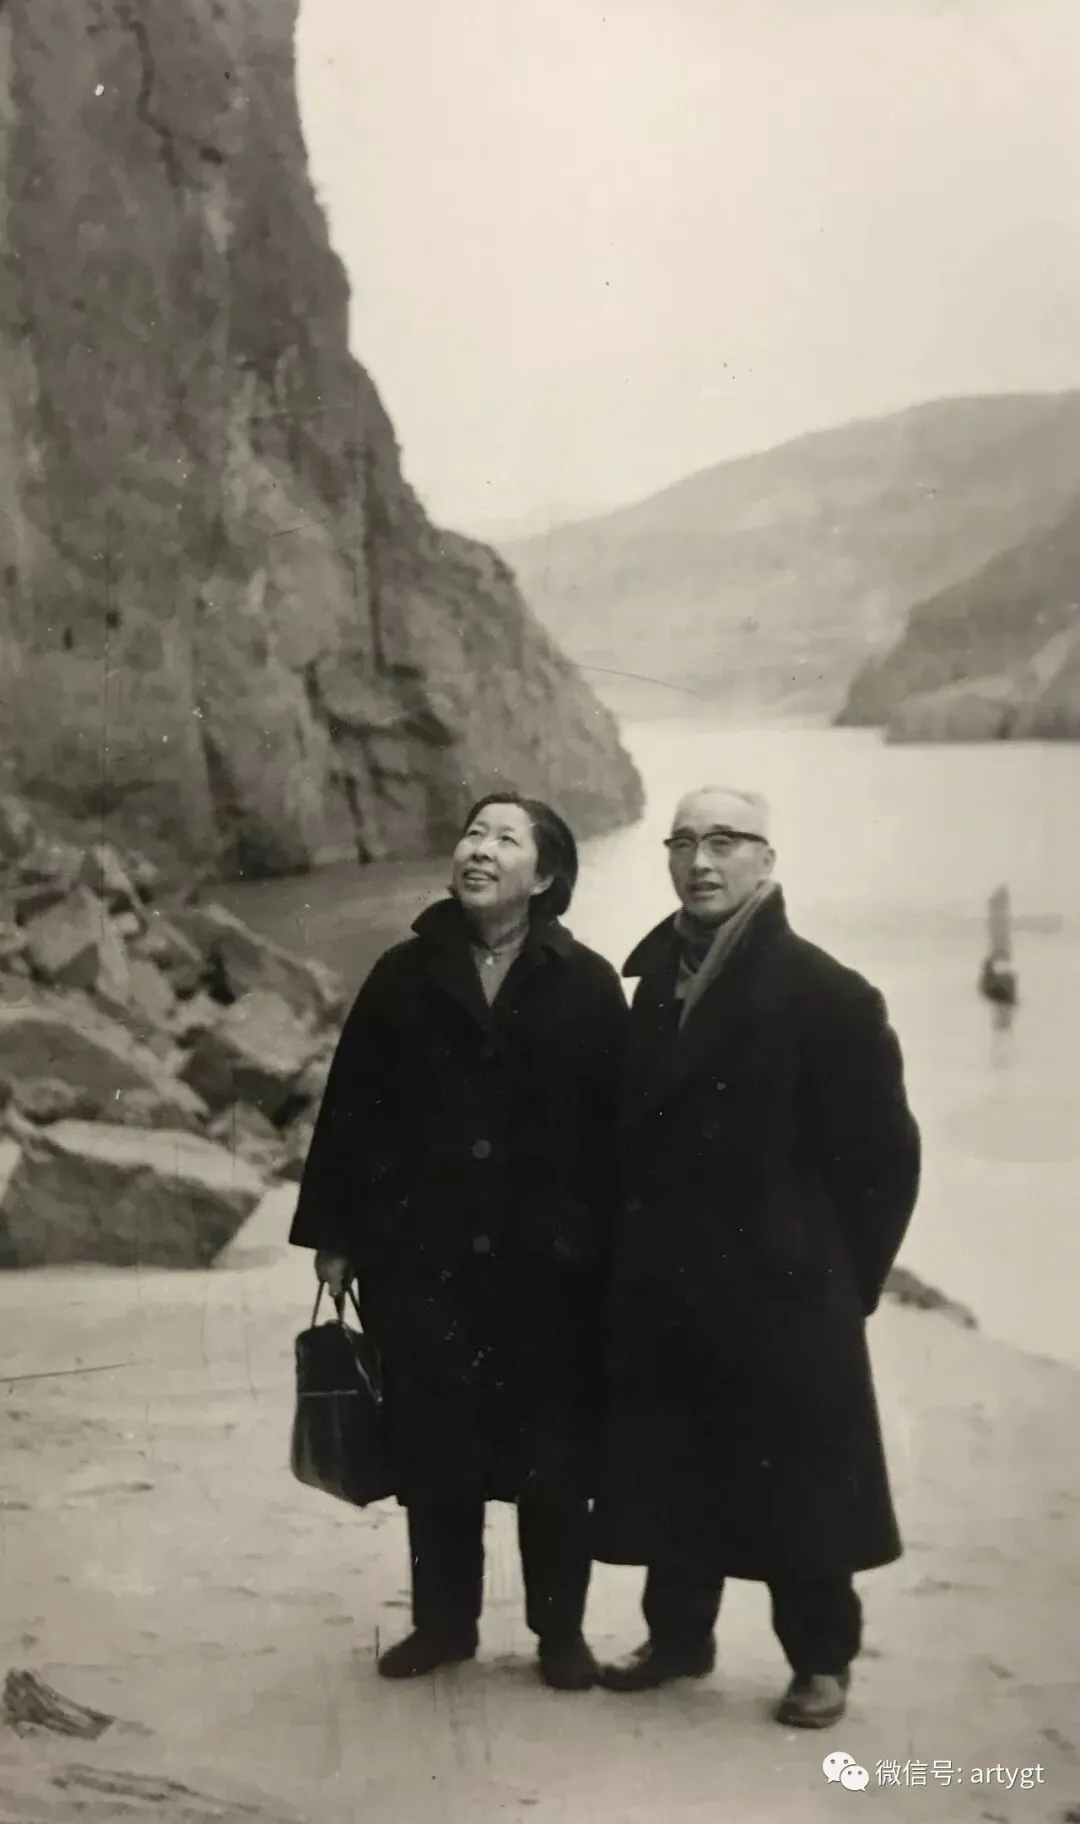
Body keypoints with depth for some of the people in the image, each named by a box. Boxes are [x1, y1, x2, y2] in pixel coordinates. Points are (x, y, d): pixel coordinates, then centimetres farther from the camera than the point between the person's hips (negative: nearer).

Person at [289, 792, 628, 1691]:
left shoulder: (587, 985, -2)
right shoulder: (406, 975, 3)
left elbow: (618, 1127, -4)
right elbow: (352, 1108, 3)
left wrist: (612, 1249, -7)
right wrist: (335, 1234, 1)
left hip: (549, 1263, -1)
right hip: (422, 1256, 2)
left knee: (554, 1451, 7)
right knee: (435, 1446, 10)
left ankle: (561, 1630, 23)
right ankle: (443, 1621, 27)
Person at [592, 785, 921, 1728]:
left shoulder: (827, 996, -11)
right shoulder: (652, 982, 6)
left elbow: (883, 1150, -9)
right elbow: (635, 1131, 8)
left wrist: (842, 1278, -7)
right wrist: (632, 1256, 3)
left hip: (779, 1293, -5)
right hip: (662, 1293, 5)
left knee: (797, 1482, 6)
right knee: (667, 1474, 14)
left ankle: (822, 1659, 22)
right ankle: (678, 1634, 31)